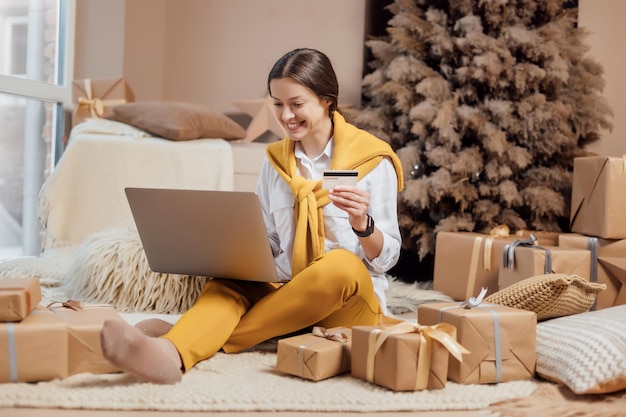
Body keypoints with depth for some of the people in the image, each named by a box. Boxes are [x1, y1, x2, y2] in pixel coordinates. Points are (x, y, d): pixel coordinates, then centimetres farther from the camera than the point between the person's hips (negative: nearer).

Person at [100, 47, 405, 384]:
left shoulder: (372, 160, -5)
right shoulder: (276, 161, 8)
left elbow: (386, 258, -5)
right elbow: (267, 244, 10)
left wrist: (361, 223, -25)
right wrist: (240, 252, -12)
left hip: (349, 303, -3)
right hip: (288, 295, 3)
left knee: (340, 264, -34)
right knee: (231, 279, -25)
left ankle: (215, 338, -27)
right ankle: (171, 353, -55)